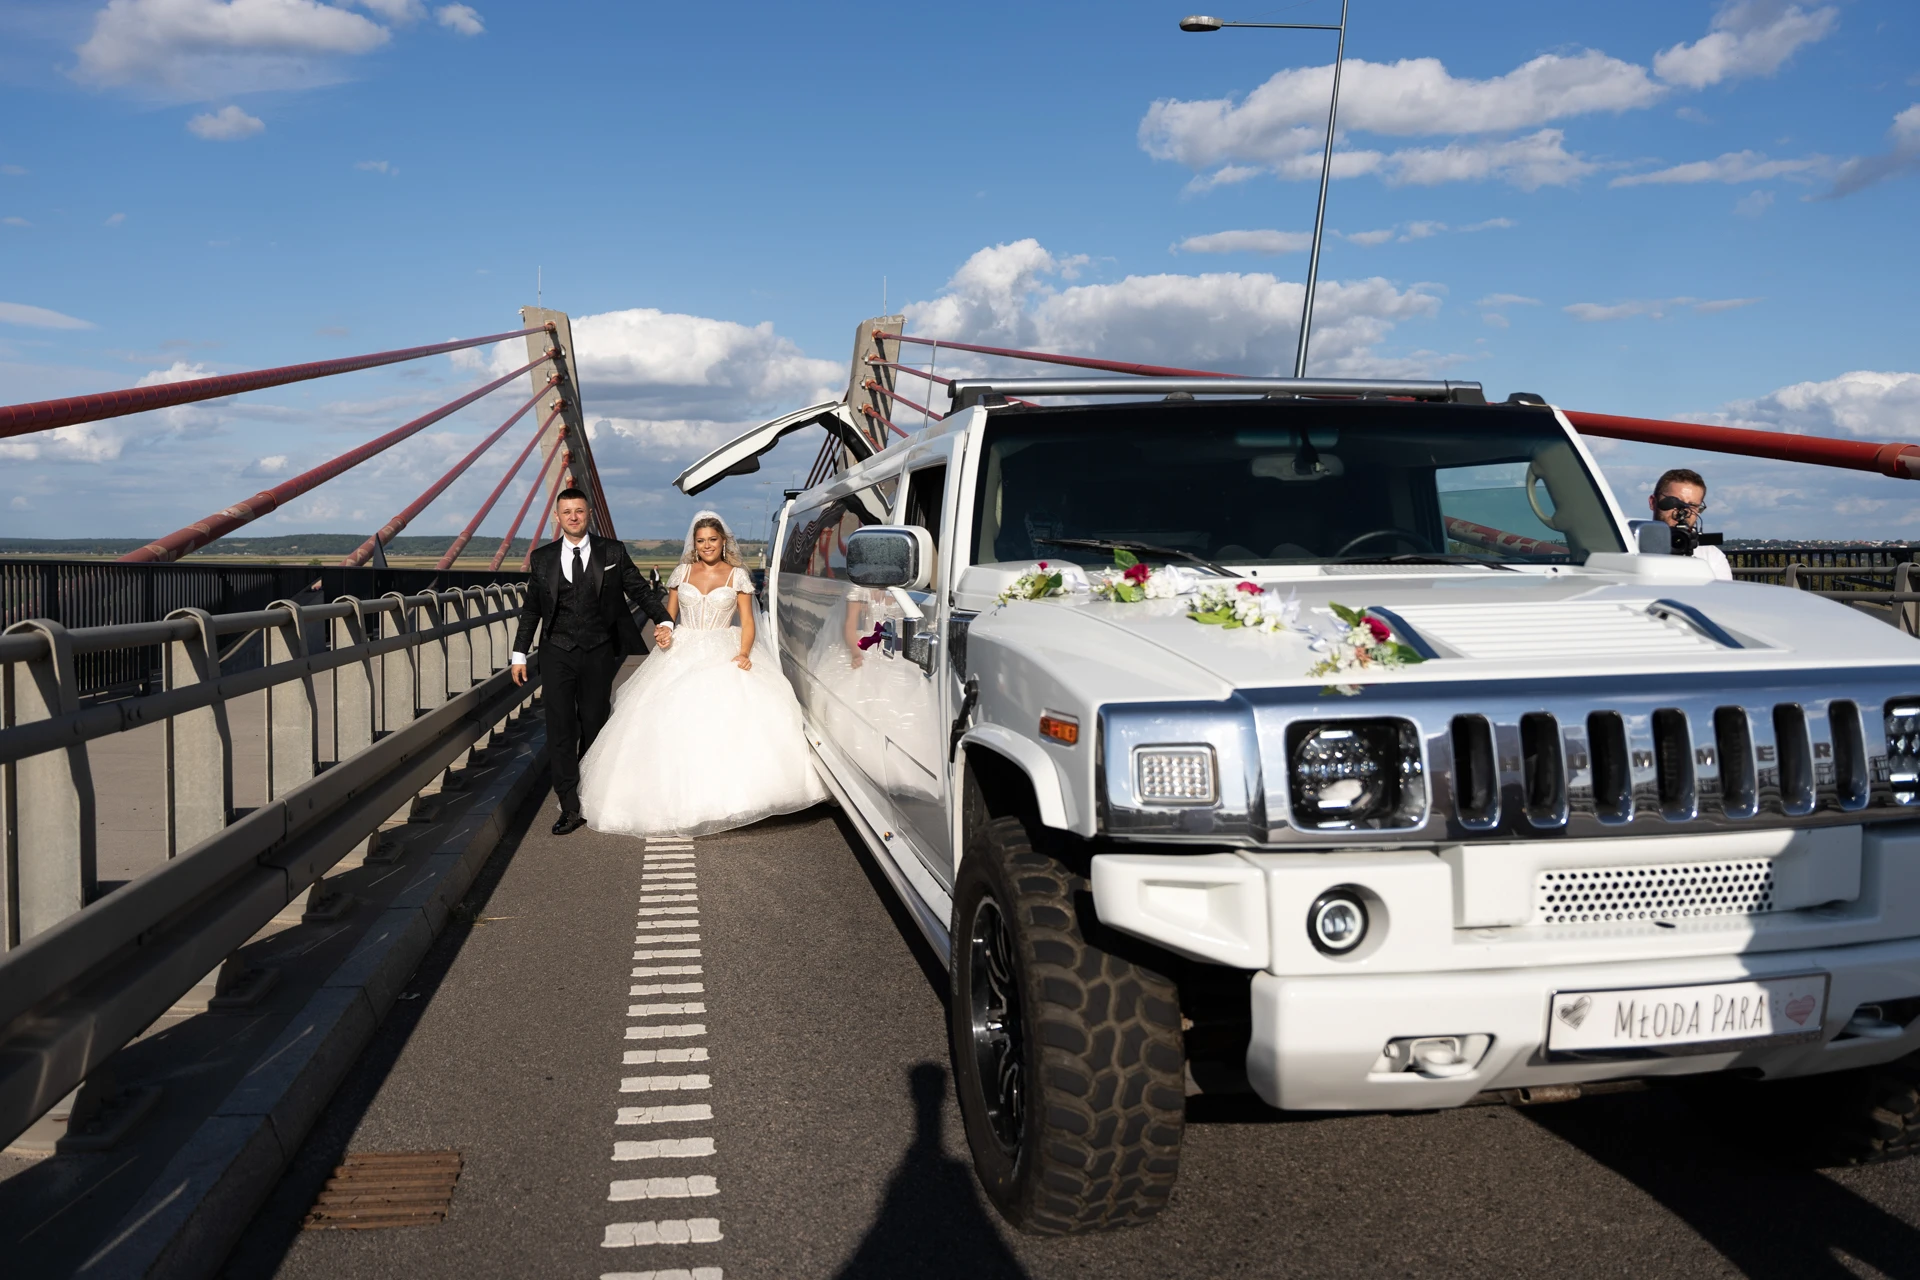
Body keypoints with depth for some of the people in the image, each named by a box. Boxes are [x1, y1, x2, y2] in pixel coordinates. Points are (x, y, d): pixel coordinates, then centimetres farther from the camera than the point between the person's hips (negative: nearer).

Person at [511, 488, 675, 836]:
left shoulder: (613, 552, 2)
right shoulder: (542, 558, 5)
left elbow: (640, 590, 4)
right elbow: (531, 609, 10)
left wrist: (663, 621, -10)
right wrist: (520, 653, 9)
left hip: (598, 654, 0)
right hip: (557, 654, 0)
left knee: (594, 725, 9)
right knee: (561, 728, -5)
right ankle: (570, 806, -2)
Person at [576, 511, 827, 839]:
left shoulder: (737, 575, 5)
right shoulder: (682, 572, 11)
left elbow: (747, 621, 0)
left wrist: (744, 653, -16)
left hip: (723, 655, -2)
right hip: (682, 655, 2)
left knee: (734, 715, -23)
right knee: (675, 721, -13)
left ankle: (728, 795, -14)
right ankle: (678, 797, -4)